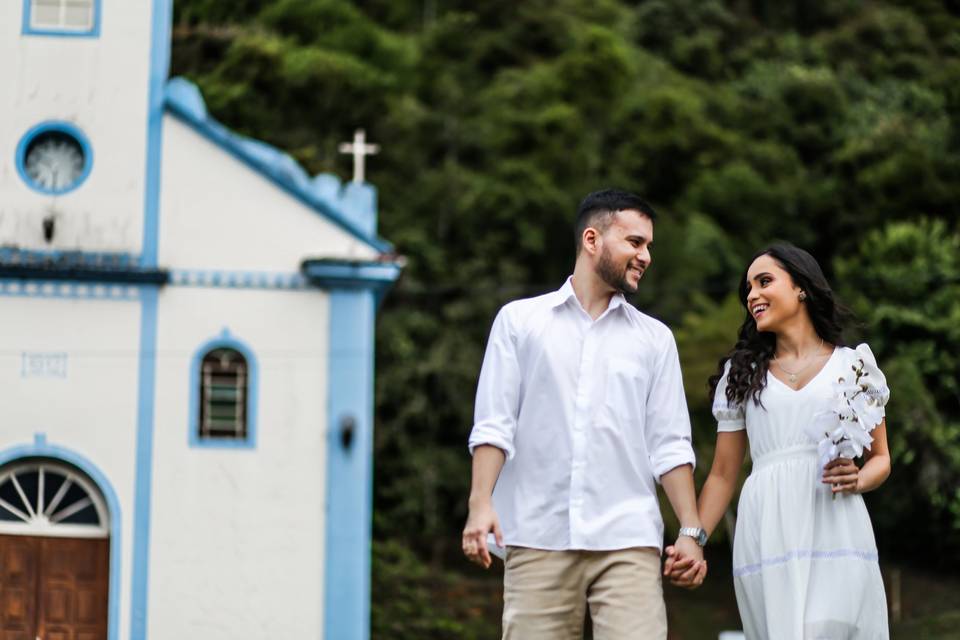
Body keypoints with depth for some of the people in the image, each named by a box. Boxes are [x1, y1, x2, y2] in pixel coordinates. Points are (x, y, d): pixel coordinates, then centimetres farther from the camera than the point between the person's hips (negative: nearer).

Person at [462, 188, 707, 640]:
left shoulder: (654, 339, 15)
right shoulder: (519, 320, 10)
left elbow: (669, 446, 12)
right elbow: (493, 425, 3)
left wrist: (690, 531, 3)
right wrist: (481, 503, -10)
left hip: (628, 540, 1)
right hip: (538, 536, -1)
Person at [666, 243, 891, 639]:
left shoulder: (854, 364, 11)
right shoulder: (740, 373, 15)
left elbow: (880, 458, 16)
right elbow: (723, 475, 13)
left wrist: (858, 481, -8)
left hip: (836, 528, -1)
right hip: (767, 534, 1)